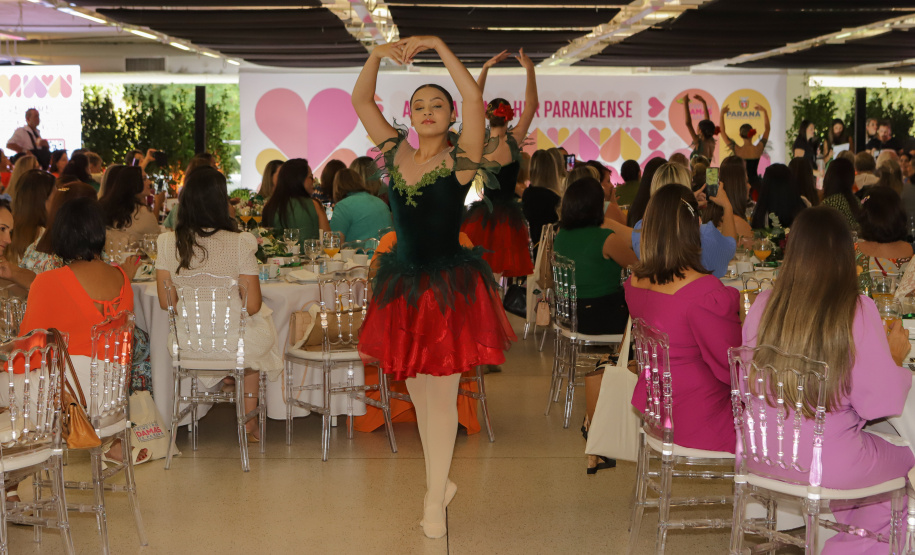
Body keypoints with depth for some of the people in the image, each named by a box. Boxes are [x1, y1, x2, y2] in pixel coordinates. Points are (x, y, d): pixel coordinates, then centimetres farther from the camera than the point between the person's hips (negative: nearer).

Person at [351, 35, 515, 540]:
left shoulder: (459, 159, -7)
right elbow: (361, 101, 3)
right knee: (417, 391, 15)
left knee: (441, 394, 0)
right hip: (403, 285, 5)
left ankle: (434, 499, 12)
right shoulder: (396, 153, 5)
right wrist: (377, 55, -11)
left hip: (450, 286, -5)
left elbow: (474, 98, -20)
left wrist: (437, 46, -20)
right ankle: (440, 482, 33)